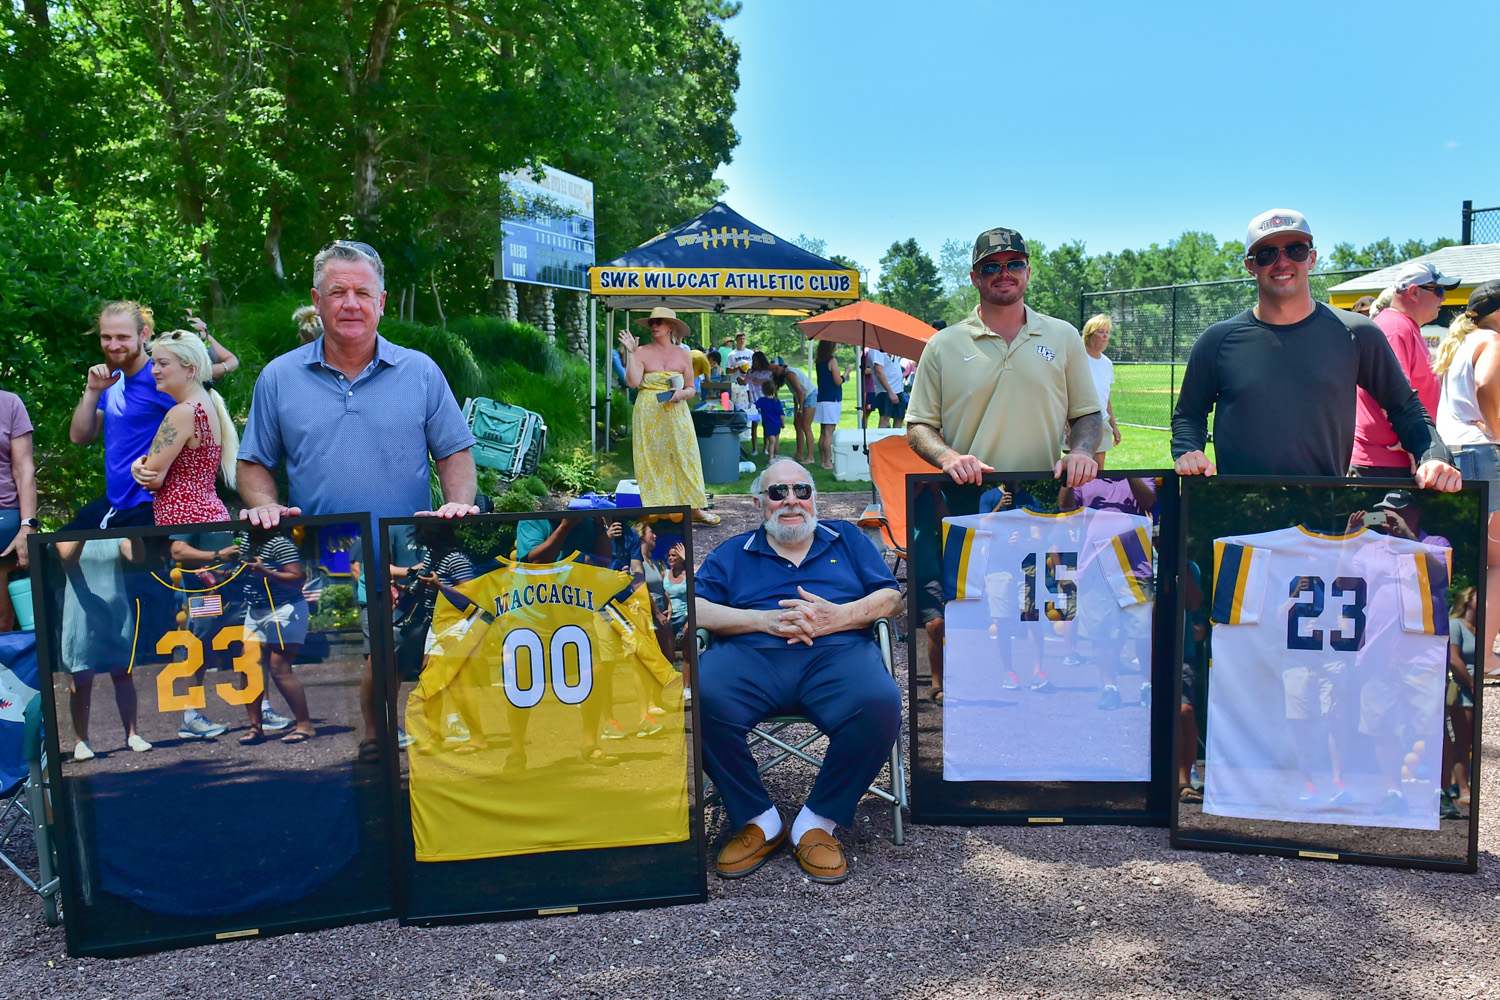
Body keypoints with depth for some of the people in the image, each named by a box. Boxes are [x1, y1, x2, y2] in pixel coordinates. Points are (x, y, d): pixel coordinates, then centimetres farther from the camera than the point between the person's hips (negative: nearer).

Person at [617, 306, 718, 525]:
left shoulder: (683, 356, 10)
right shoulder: (642, 352, 3)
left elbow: (692, 389, 12)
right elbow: (632, 382, -10)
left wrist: (682, 393, -10)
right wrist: (630, 353, -12)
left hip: (676, 414, 2)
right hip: (648, 414, -2)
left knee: (685, 458, 1)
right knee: (652, 460, -1)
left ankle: (695, 508, 7)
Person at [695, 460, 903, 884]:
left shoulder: (847, 539, 26)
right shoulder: (732, 553, 25)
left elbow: (892, 598, 15)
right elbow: (694, 609, 9)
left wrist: (836, 617, -5)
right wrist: (765, 619, -6)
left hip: (837, 652, 0)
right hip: (750, 655, 0)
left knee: (880, 704, -34)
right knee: (704, 700, -33)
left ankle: (818, 821, -13)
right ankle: (757, 818, -11)